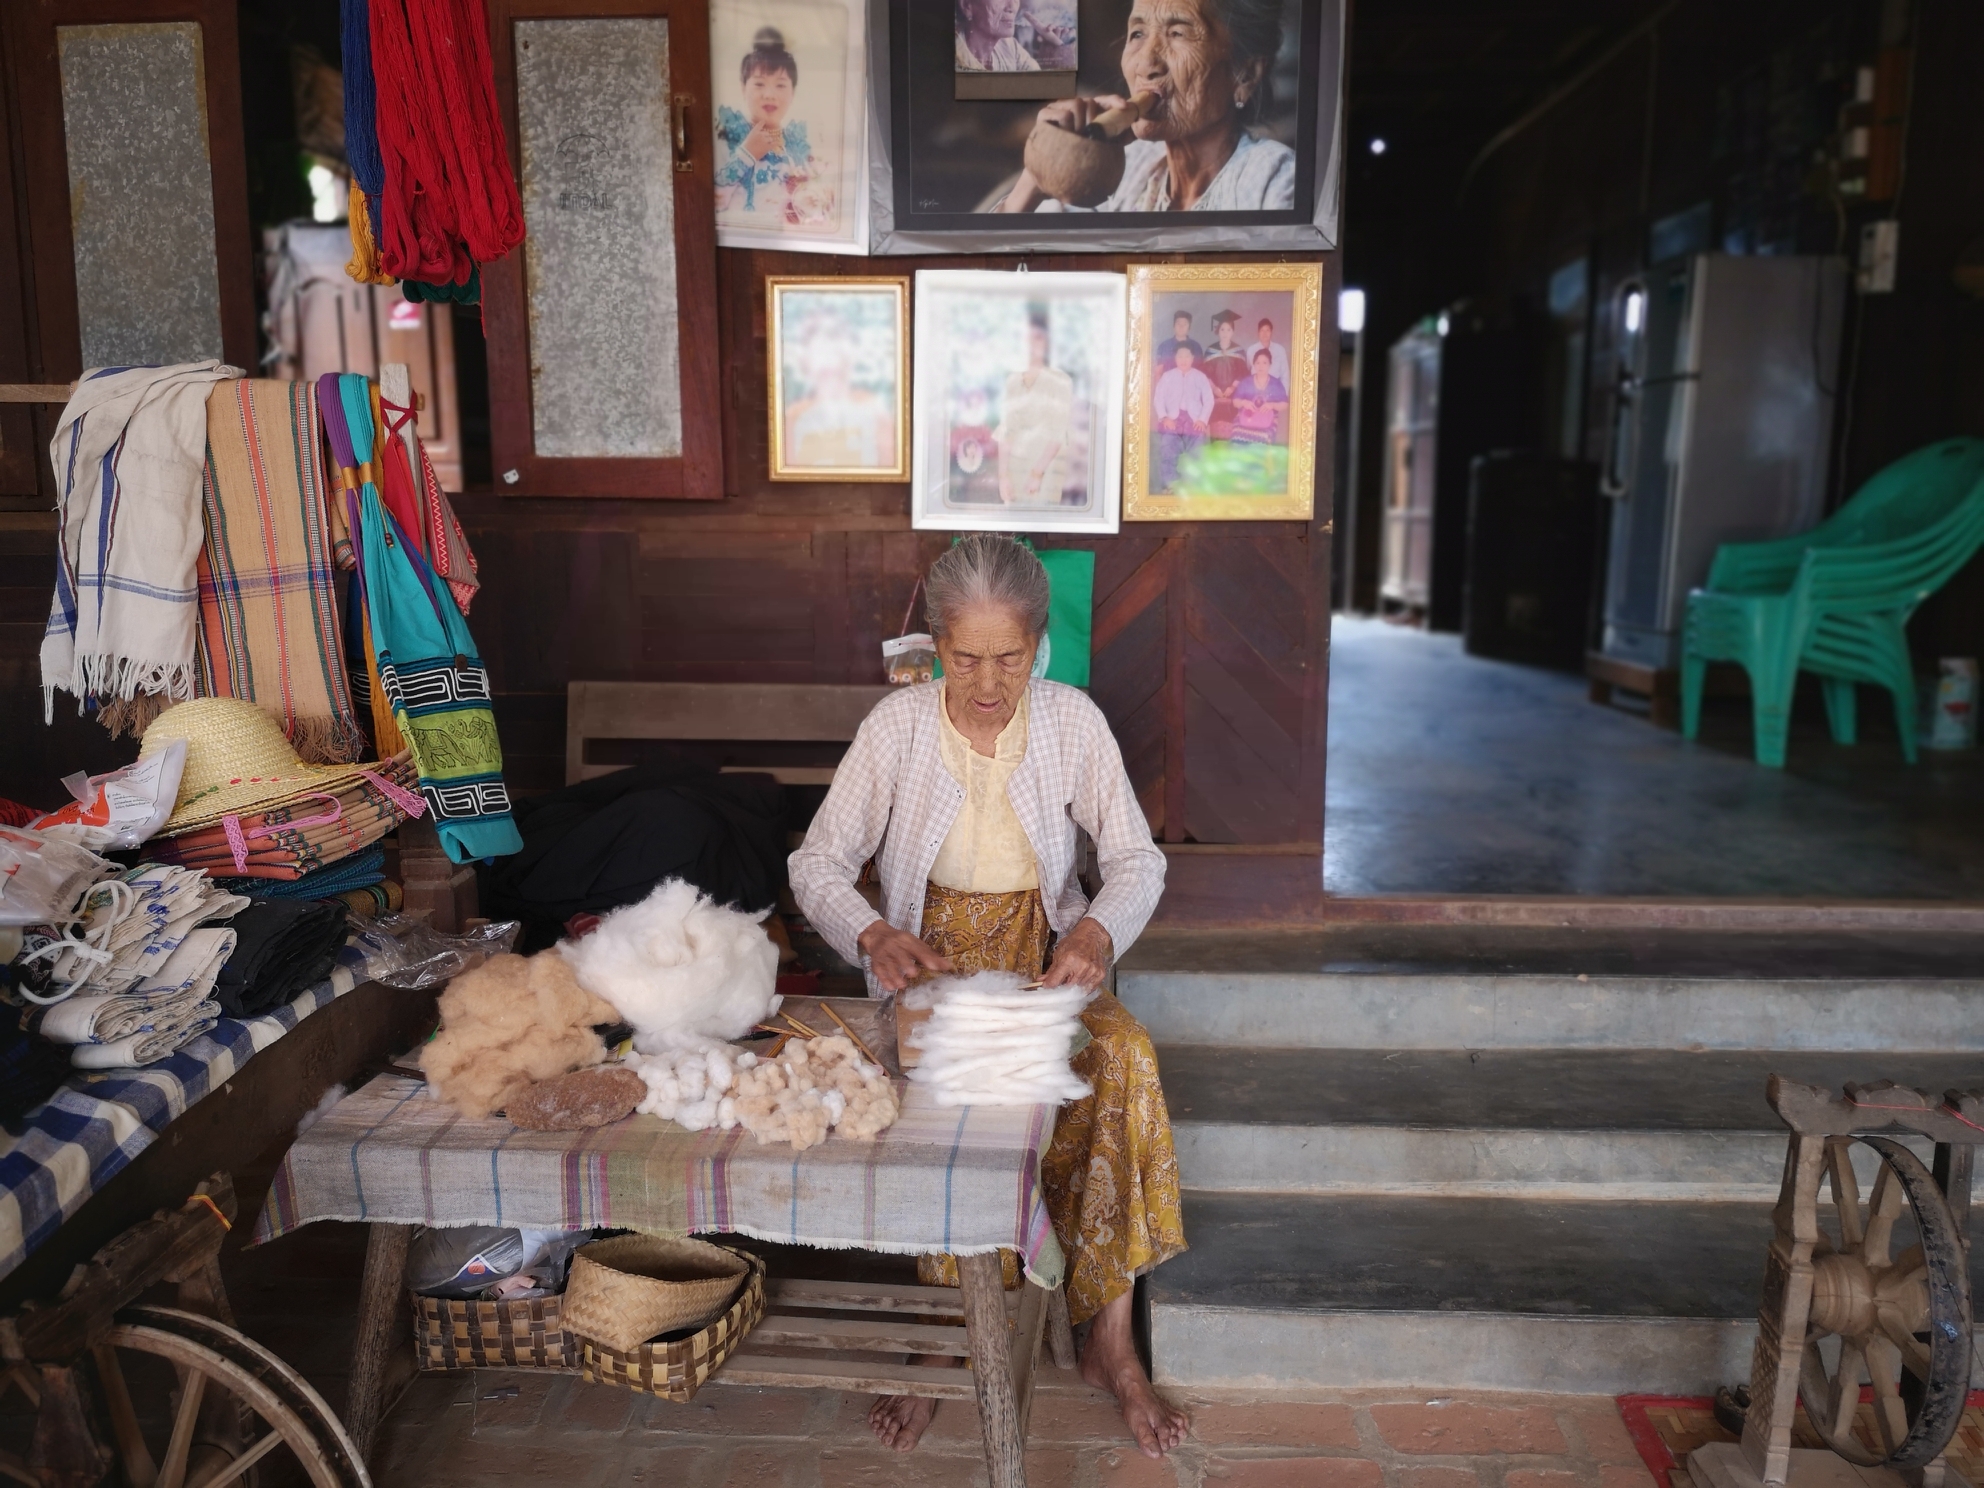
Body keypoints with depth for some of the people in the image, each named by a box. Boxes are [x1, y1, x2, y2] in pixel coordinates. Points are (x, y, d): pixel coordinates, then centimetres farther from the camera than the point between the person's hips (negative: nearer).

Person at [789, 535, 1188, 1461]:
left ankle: (1110, 1341, -16)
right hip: (934, 966, -1)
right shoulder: (898, 724, -7)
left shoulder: (1072, 721, -5)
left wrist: (1099, 930, -24)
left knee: (1123, 1056, -29)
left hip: (1044, 963, 1)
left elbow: (1138, 859, -3)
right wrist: (874, 936, -27)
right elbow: (818, 864, -6)